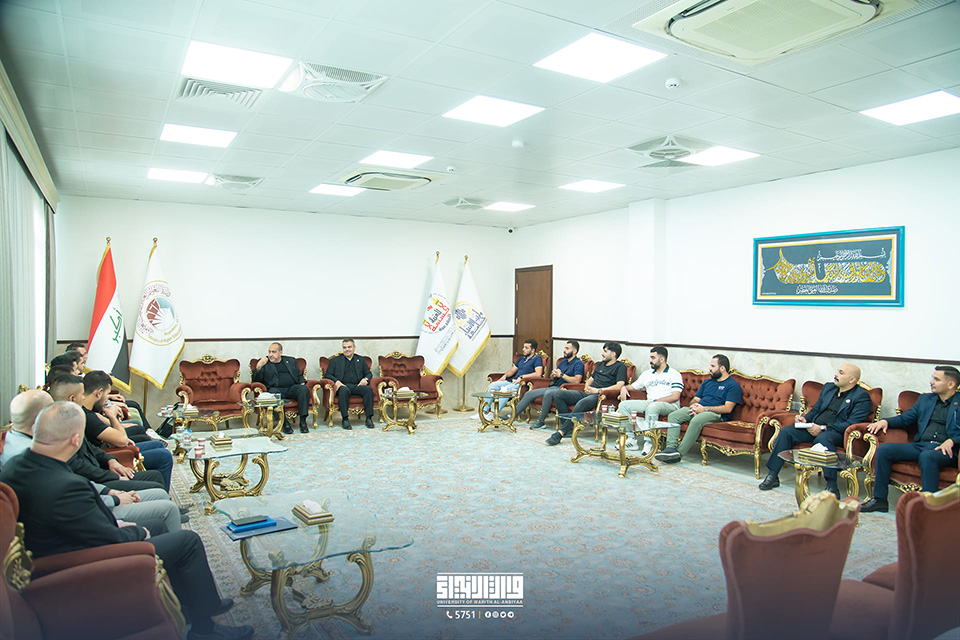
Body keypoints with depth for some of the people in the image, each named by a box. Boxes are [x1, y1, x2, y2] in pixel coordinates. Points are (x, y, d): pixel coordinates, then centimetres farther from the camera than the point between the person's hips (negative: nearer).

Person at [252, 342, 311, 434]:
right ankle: (284, 424, -34)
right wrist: (258, 367, -11)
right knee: (273, 393, -37)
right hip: (276, 389, -2)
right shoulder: (264, 362, 16)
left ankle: (303, 422, -31)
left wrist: (302, 382, 6)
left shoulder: (291, 361, 23)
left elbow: (299, 375, 29)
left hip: (292, 388, 2)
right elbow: (256, 380, 7)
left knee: (304, 389, -29)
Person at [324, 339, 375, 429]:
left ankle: (369, 418, -29)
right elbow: (327, 374, 9)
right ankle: (345, 419, -34)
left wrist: (365, 379, -5)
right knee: (344, 390, -38)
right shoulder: (336, 360, 17)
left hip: (357, 386, 2)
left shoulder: (361, 359, 23)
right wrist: (336, 381, -12)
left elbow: (369, 373, 20)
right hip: (343, 385, -2)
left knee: (368, 389, -31)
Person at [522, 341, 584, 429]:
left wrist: (561, 375, -14)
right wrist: (553, 374, 2)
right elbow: (551, 378, 27)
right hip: (553, 387, 9)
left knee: (548, 393, -39)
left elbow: (577, 380, -19)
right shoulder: (563, 361, 22)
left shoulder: (578, 363, -3)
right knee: (529, 394, -1)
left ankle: (541, 421, -28)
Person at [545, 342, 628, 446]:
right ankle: (567, 428, -16)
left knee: (581, 403, -41)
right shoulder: (600, 364, 29)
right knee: (557, 394, -12)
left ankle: (561, 432, -37)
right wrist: (587, 387, 10)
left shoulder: (620, 367, 4)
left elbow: (619, 386, -11)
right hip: (587, 394, 8)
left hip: (599, 396, -8)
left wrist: (598, 390, -13)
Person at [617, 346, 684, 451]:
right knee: (623, 405, -13)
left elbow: (675, 397, -9)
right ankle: (633, 439, -19)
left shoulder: (674, 374, 3)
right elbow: (633, 387, 32)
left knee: (652, 407, -40)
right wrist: (624, 387, 8)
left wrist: (655, 401, -17)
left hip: (669, 406, -6)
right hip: (649, 403, 6)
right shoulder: (646, 374, 23)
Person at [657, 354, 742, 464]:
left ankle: (679, 453, -36)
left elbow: (728, 408, -10)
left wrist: (704, 409, -15)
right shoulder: (707, 382, 26)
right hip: (698, 410, 8)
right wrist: (694, 405, -3)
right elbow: (696, 399, 23)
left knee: (696, 421, -38)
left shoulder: (733, 385, 2)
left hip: (717, 415, -8)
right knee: (673, 415, -16)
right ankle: (670, 447, -30)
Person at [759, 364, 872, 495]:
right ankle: (772, 476, -14)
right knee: (786, 431, -15)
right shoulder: (828, 387, 19)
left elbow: (852, 424, -13)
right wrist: (805, 419, 4)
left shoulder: (862, 396, -3)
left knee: (823, 438, -38)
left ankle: (832, 486, -36)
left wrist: (823, 428, -19)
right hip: (814, 427, 6)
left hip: (837, 433, -6)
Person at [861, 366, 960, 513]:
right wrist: (886, 421, 1)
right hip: (920, 445, 6)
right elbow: (905, 418, 21)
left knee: (926, 457, -39)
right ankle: (879, 499, -12)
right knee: (884, 449, -17)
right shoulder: (925, 399, 23)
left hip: (946, 450, -5)